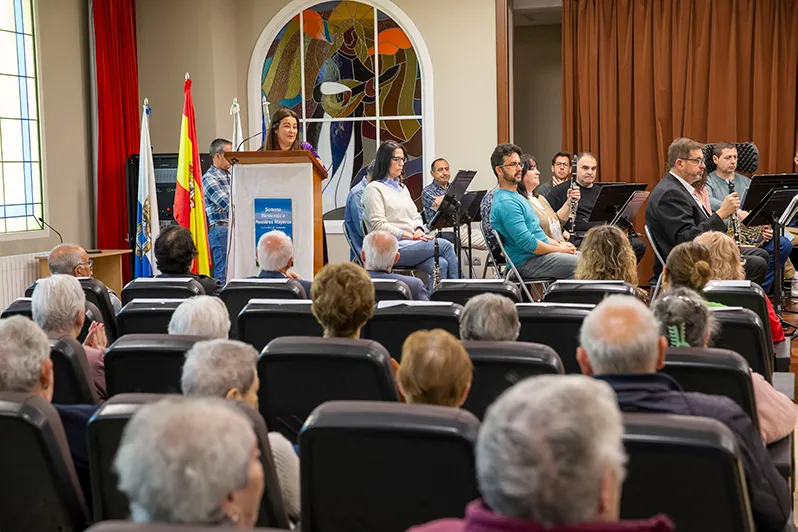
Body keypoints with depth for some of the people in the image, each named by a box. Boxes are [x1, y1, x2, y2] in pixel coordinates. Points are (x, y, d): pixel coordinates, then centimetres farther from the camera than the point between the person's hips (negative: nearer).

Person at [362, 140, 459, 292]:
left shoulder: (402, 187, 25)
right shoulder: (374, 188, -1)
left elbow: (416, 215, 23)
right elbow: (379, 225, -11)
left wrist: (418, 230, -1)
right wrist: (409, 235, -16)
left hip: (412, 244, 7)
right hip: (392, 247, -7)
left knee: (440, 264, -24)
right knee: (445, 245, -21)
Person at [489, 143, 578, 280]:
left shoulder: (515, 196, 17)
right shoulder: (505, 202, -18)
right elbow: (528, 244, -22)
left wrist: (559, 244, 9)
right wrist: (559, 249, -10)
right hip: (527, 262, -10)